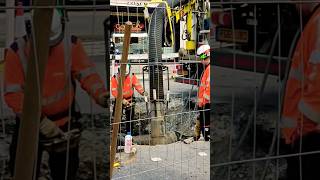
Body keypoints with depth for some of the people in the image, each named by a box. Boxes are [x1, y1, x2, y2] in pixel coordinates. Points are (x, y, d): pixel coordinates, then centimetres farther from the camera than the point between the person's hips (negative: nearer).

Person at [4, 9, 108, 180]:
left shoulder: (72, 45, -14)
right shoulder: (16, 52, -18)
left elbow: (87, 73, -14)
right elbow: (12, 94, -18)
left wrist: (100, 94, -35)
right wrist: (40, 121, -26)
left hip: (65, 121, 1)